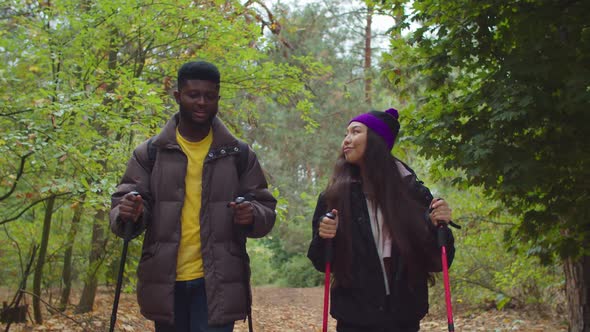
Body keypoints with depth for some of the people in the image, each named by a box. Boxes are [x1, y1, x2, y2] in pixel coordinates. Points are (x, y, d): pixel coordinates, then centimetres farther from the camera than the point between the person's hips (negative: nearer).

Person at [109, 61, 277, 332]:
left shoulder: (239, 154, 6)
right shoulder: (150, 153, 6)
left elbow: (266, 210, 9)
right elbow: (122, 204, 3)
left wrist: (253, 215, -15)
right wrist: (127, 215, -21)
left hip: (217, 284, -1)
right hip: (165, 282, 1)